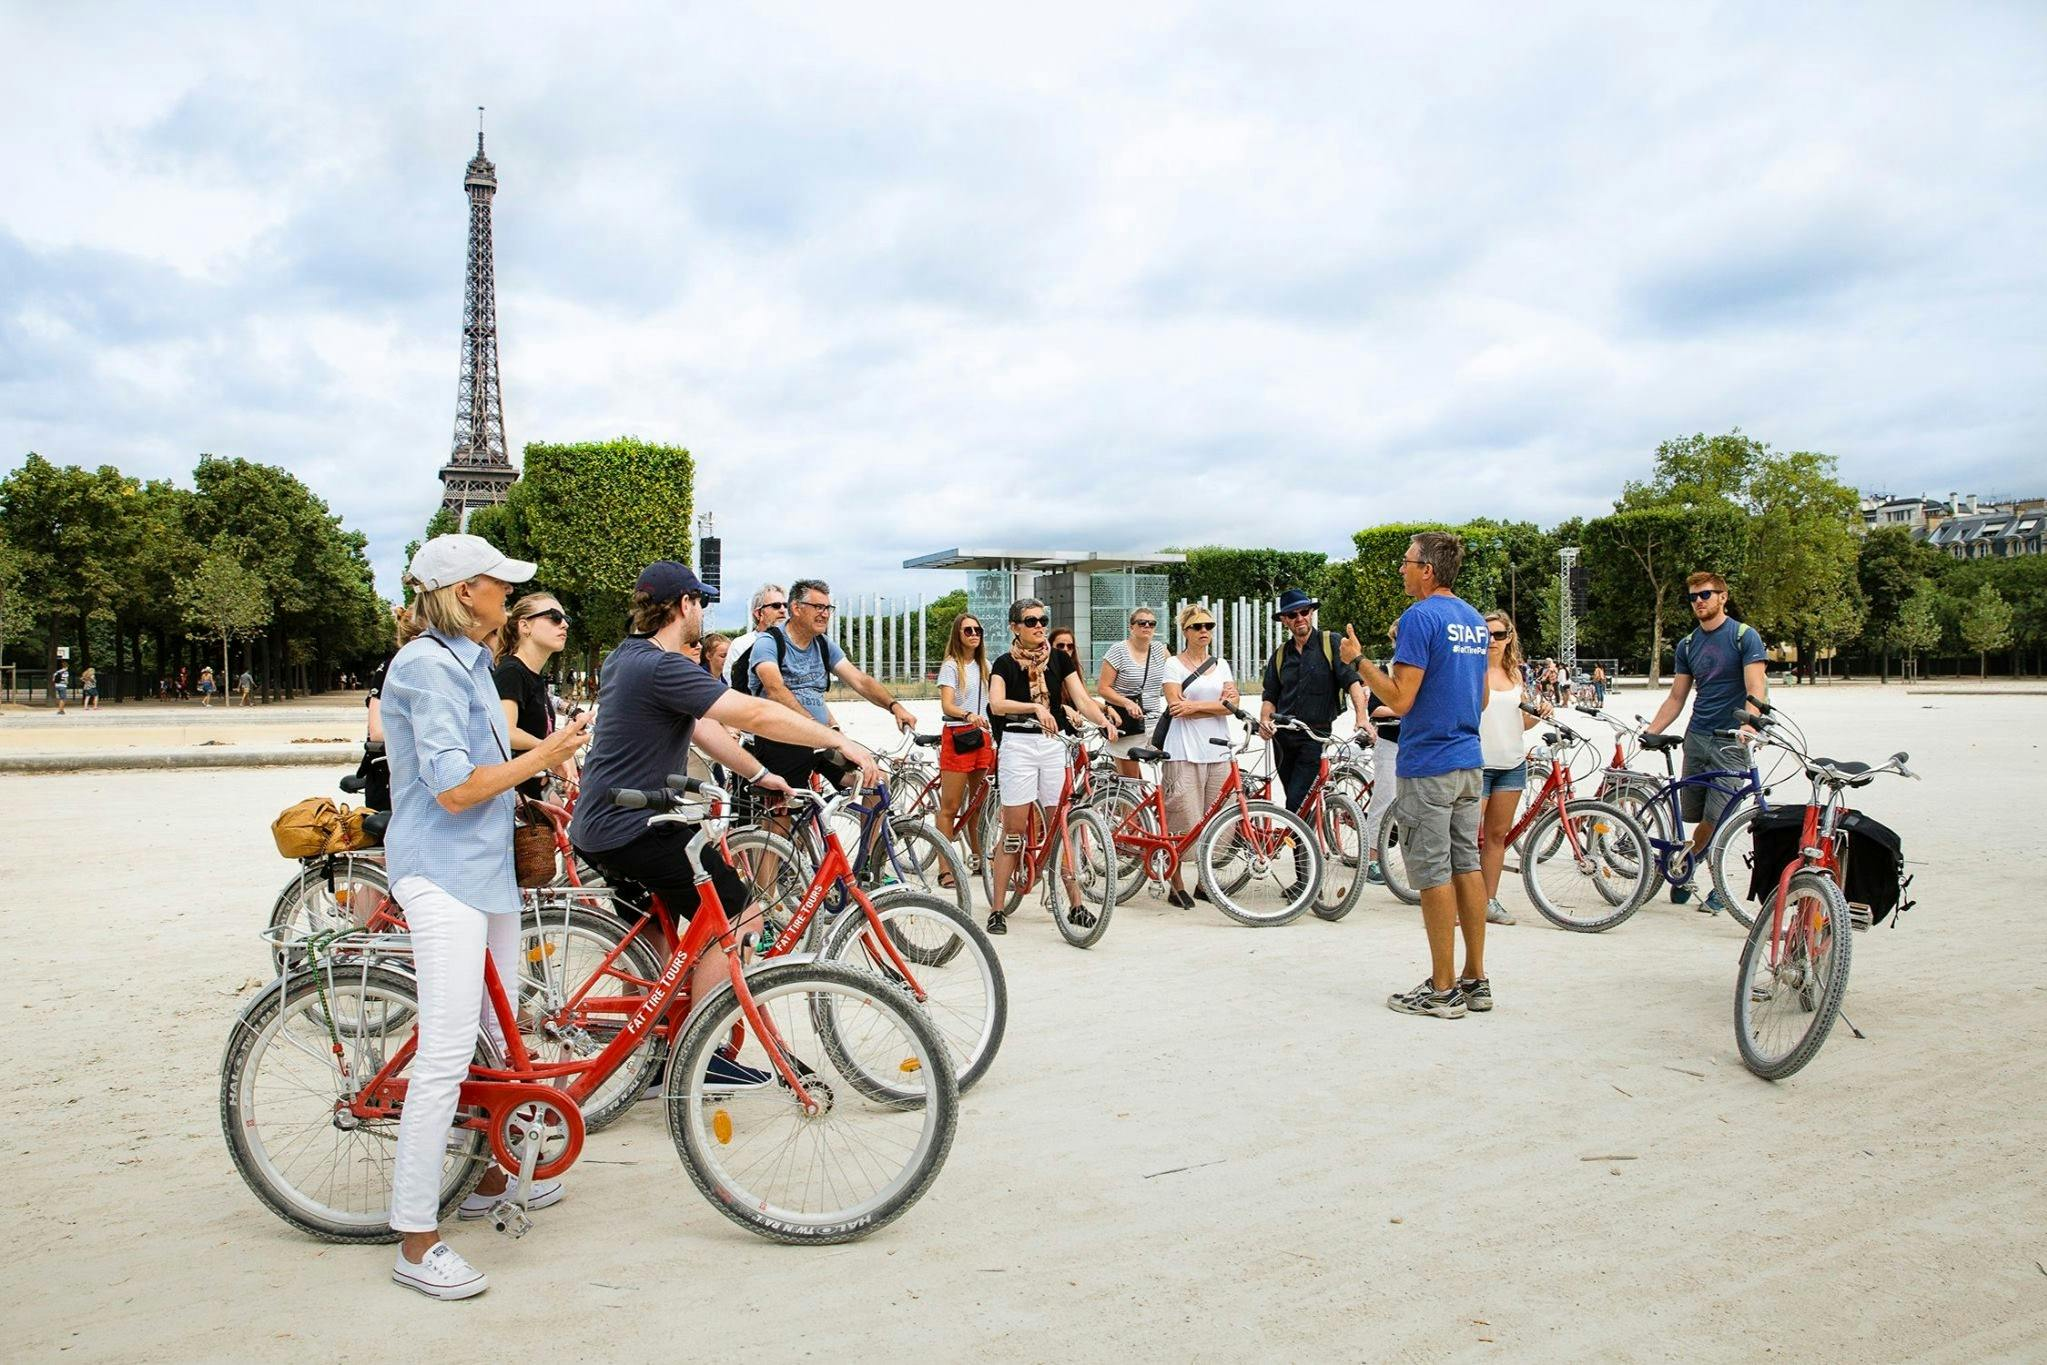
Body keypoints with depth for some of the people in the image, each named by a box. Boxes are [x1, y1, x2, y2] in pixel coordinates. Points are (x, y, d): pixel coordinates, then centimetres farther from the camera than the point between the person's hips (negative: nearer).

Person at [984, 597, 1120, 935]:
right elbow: (996, 704, -17)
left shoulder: (1060, 660, 8)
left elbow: (1082, 699, -1)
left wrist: (1105, 721, -20)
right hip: (1017, 746, -3)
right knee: (1013, 830, -1)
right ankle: (997, 910, 6)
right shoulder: (1005, 664, -1)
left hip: (1054, 745, 3)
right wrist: (1035, 707, -33)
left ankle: (1075, 905, 12)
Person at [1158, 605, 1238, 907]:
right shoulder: (1173, 664, 2)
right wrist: (1217, 704, -5)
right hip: (1184, 753, -5)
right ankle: (1176, 887, 1)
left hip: (1217, 752, 5)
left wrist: (1194, 705, -9)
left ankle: (1204, 883, 16)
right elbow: (1177, 706, -9)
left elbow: (1232, 703, 3)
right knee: (1184, 824, -8)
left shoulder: (1221, 665, 16)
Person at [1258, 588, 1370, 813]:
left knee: (1297, 802, -14)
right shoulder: (1280, 654, 13)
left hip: (1316, 737, -5)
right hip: (1283, 738, 5)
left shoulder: (1331, 644, -1)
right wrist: (1265, 720, -7)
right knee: (1295, 800, 11)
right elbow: (1270, 696, 14)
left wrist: (1361, 717, -26)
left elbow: (1353, 681, -11)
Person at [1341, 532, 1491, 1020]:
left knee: (1433, 874, -3)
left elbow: (1400, 700, -19)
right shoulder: (1474, 618, 13)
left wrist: (1359, 659, -9)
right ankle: (1475, 980, 18)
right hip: (1470, 762, 9)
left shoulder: (1420, 617, -15)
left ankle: (1442, 990, 3)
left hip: (1428, 767, -9)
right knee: (1467, 866, 12)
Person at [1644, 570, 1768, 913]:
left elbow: (1756, 688, -14)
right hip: (1696, 739, 5)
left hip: (1730, 741, -5)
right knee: (1696, 818, 5)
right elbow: (1676, 698, 15)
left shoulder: (1744, 636, -4)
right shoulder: (1688, 645, 13)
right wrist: (1650, 732, 3)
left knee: (1716, 820, -10)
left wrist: (1749, 722, -33)